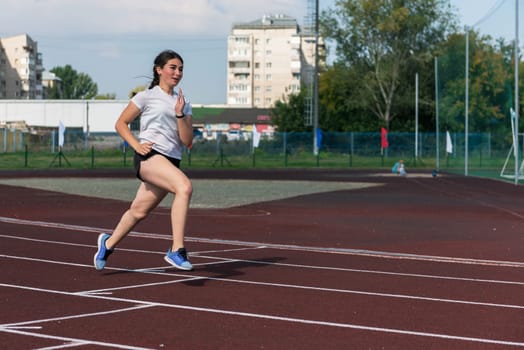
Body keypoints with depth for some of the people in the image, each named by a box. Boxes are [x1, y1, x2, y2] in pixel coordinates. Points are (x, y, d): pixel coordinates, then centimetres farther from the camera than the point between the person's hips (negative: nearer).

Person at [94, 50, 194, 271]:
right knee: (185, 186, -30)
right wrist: (137, 145, -8)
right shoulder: (147, 97, 3)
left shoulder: (184, 104, 16)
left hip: (171, 162, 6)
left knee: (139, 211, 11)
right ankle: (176, 250, -34)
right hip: (149, 156, -6)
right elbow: (121, 124, 7)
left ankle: (108, 243, 38)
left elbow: (187, 141, 7)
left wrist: (180, 114, -7)